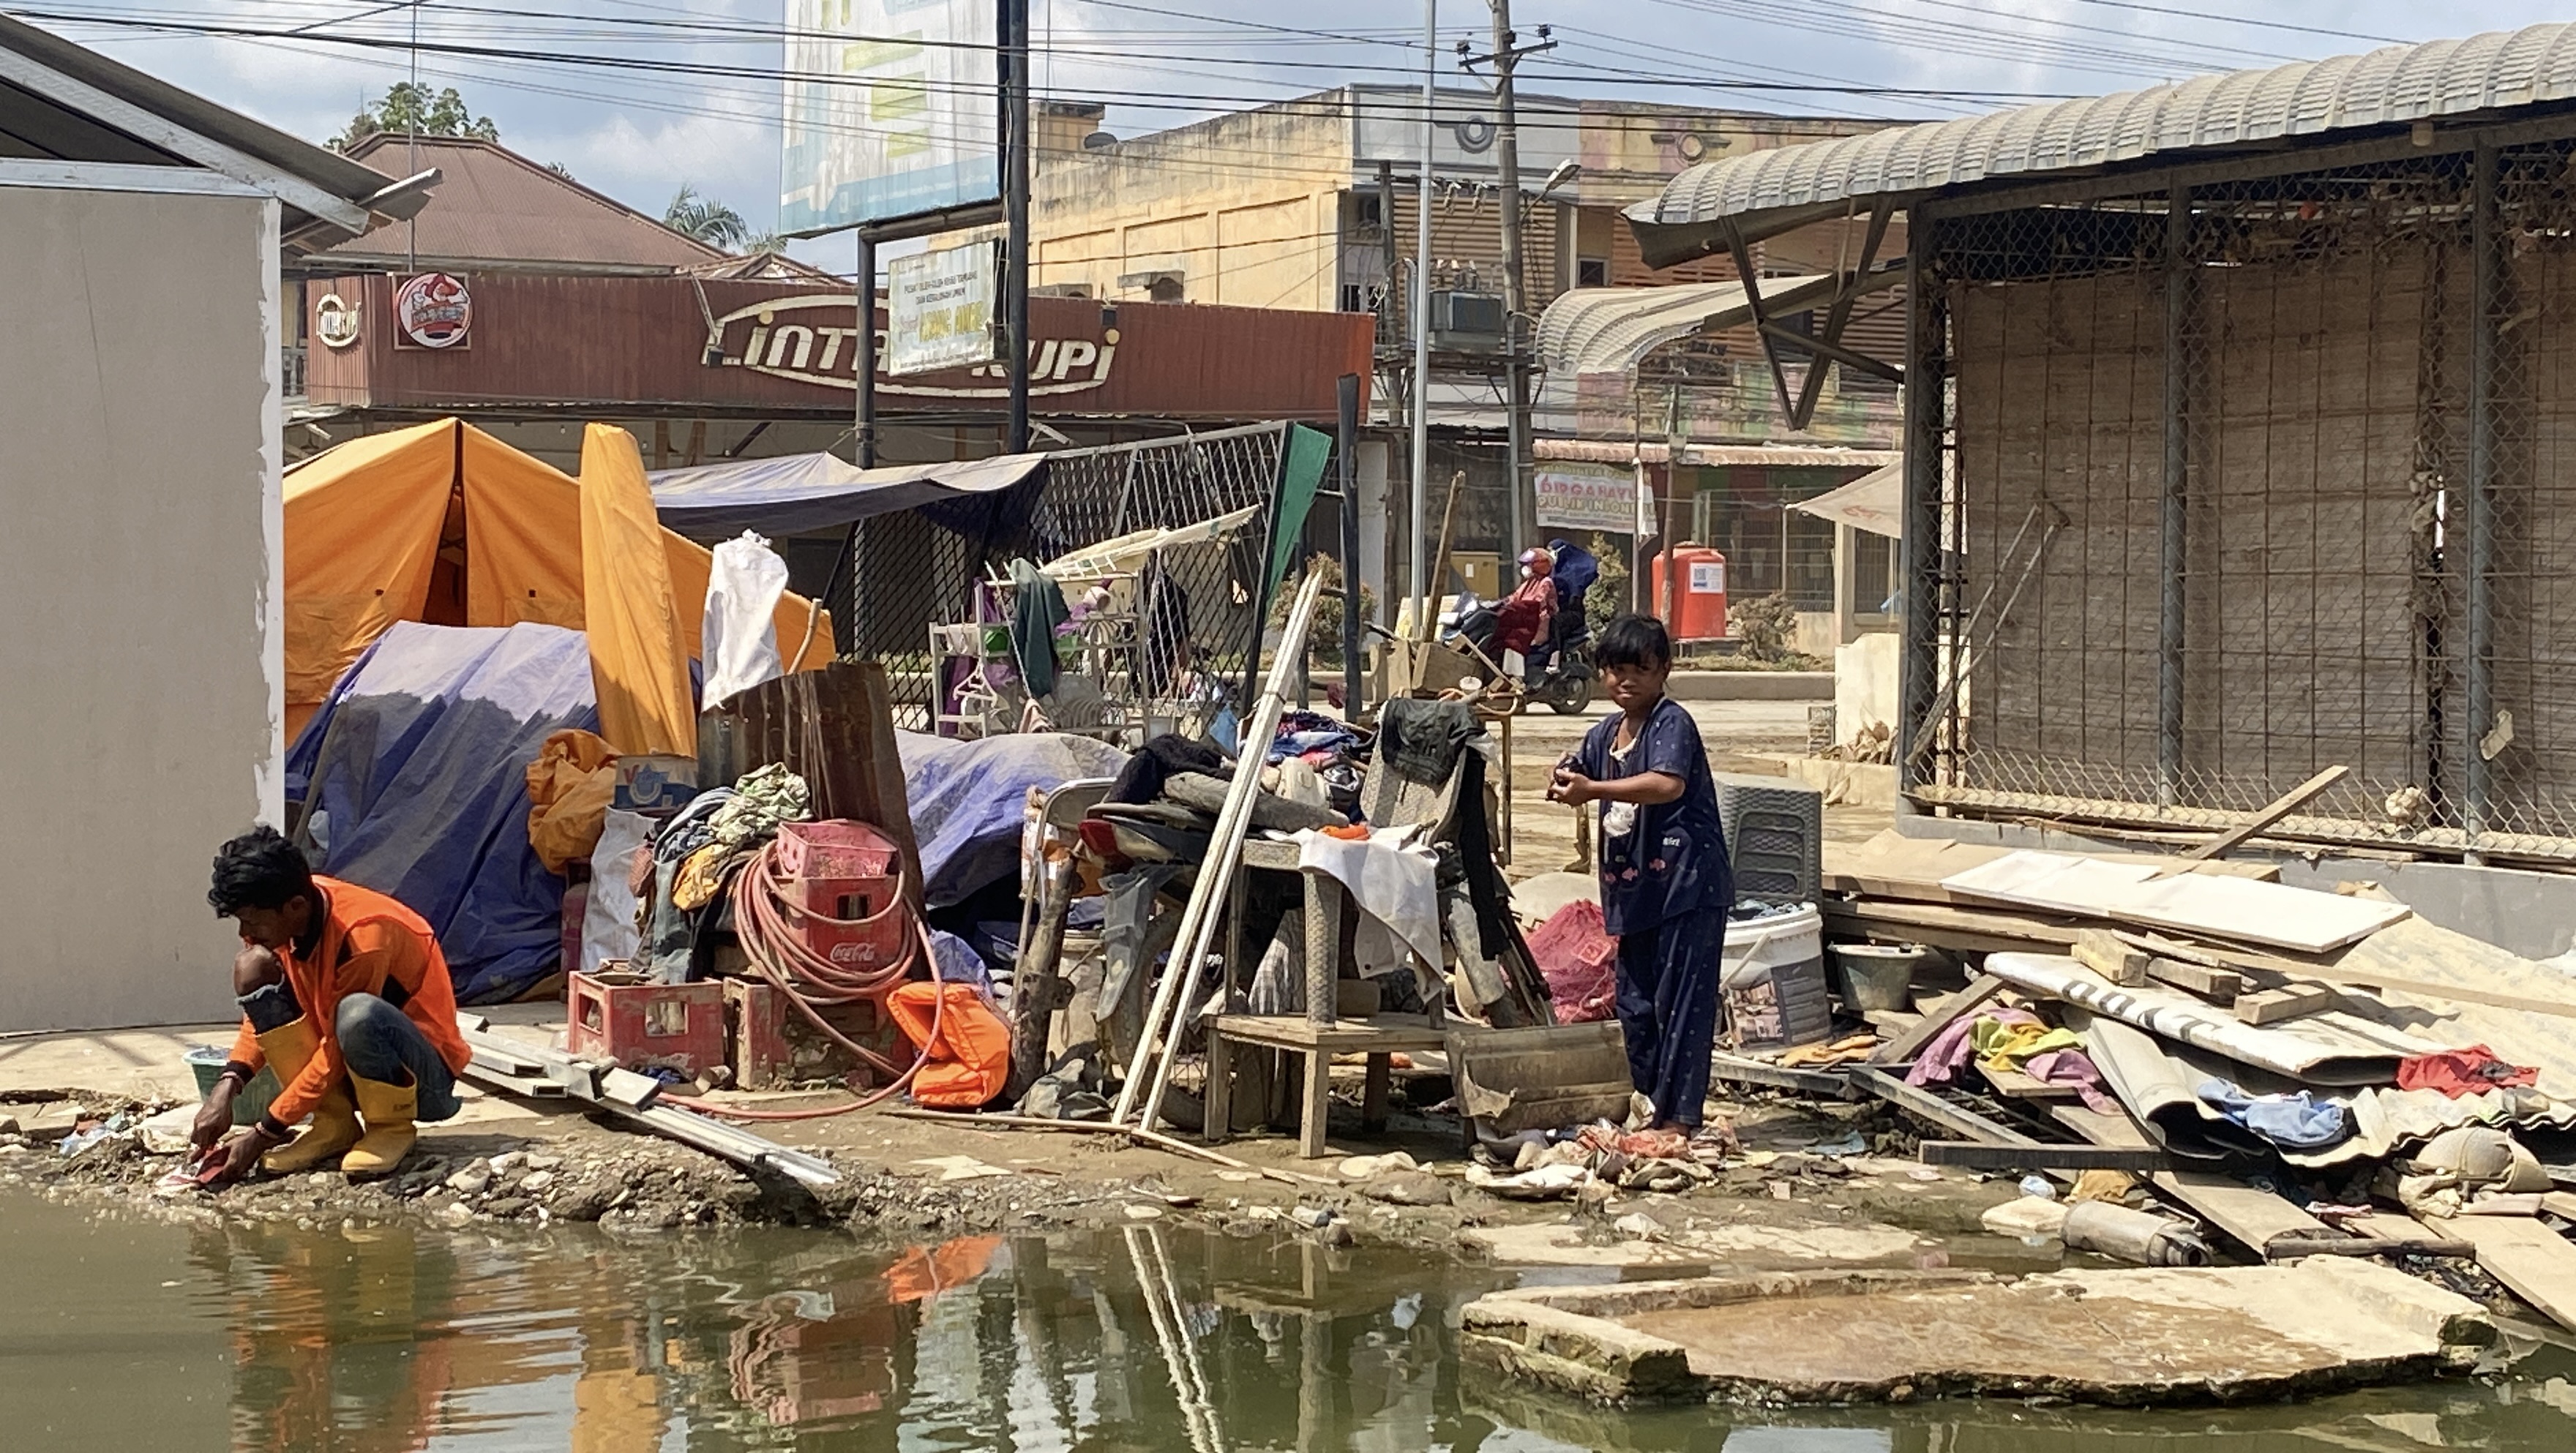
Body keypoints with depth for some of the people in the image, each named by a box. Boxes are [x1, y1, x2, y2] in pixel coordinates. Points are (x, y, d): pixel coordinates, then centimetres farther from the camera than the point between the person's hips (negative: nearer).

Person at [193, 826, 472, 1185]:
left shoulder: (362, 935, -28)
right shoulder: (284, 917, -7)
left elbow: (338, 1052, -25)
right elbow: (262, 1008, 4)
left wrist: (264, 1133, -21)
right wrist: (227, 1086, -13)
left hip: (426, 1078, -8)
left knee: (357, 1012, -39)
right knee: (253, 971, -8)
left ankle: (391, 1128, -11)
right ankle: (333, 1127, -6)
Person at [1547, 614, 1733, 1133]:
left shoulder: (1673, 723, -11)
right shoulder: (1604, 734, 13)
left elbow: (1668, 784, -27)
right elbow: (1576, 779, 17)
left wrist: (1593, 789, -31)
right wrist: (1564, 783, -8)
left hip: (1686, 882, -9)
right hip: (1635, 889, 9)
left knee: (1681, 1001, -7)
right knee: (1634, 1003, 12)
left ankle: (1681, 1115, -4)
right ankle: (1651, 1108, 22)